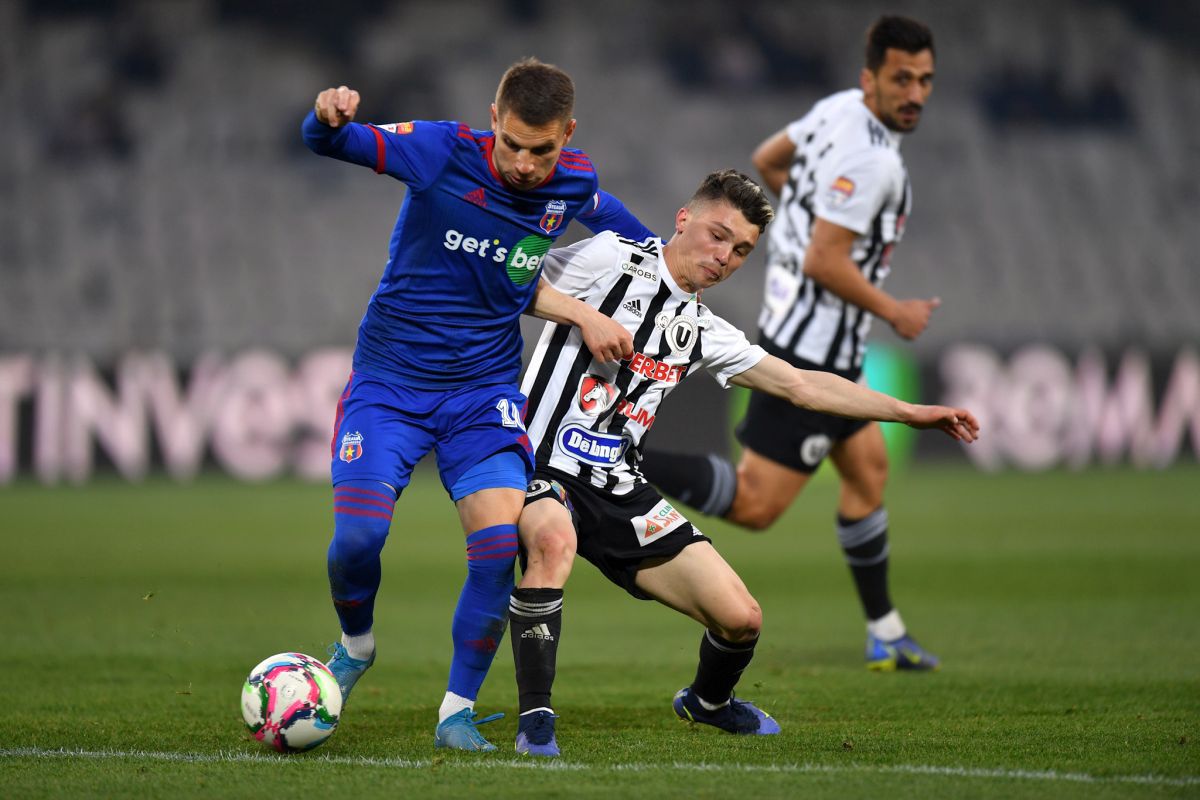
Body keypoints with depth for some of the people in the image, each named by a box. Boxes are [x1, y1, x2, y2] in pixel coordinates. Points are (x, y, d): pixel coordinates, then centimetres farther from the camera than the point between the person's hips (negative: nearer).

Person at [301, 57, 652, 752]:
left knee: (501, 544, -17)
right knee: (357, 537, -17)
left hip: (485, 389, 2)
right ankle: (356, 647, 17)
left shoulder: (575, 185, -4)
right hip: (389, 381, -2)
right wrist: (330, 118, -40)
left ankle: (458, 712, 0)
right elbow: (329, 142, -17)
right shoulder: (445, 153, -15)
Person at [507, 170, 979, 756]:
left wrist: (915, 414, 17)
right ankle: (535, 722, -29)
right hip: (541, 462, -6)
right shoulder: (609, 258, -6)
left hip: (619, 490, 6)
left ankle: (708, 702, 35)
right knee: (554, 539, -42)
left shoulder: (703, 331, 13)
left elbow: (801, 386, 19)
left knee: (740, 618, -1)